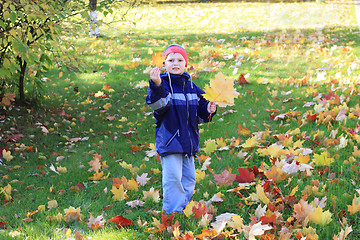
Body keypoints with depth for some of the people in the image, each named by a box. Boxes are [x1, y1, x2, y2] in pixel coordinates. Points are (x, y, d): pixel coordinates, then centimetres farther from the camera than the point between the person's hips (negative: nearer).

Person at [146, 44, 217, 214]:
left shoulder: (191, 86, 11)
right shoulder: (163, 84, -8)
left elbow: (199, 114, 21)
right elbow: (158, 105, -30)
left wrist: (208, 111, -1)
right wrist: (156, 86, -46)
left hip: (189, 141, 6)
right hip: (169, 139, -6)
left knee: (189, 177, 13)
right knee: (172, 177, -11)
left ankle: (184, 208, 29)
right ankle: (172, 213, -1)